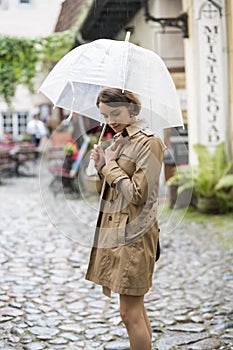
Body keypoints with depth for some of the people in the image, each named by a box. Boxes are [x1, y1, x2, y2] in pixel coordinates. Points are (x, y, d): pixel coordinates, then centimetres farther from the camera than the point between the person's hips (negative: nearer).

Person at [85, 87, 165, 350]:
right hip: (111, 229, 8)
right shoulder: (118, 141, 13)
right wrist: (102, 166, 1)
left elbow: (138, 195, -17)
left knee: (130, 313, -4)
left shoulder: (149, 143, -12)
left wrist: (110, 166, -8)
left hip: (133, 234, -8)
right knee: (136, 308, 15)